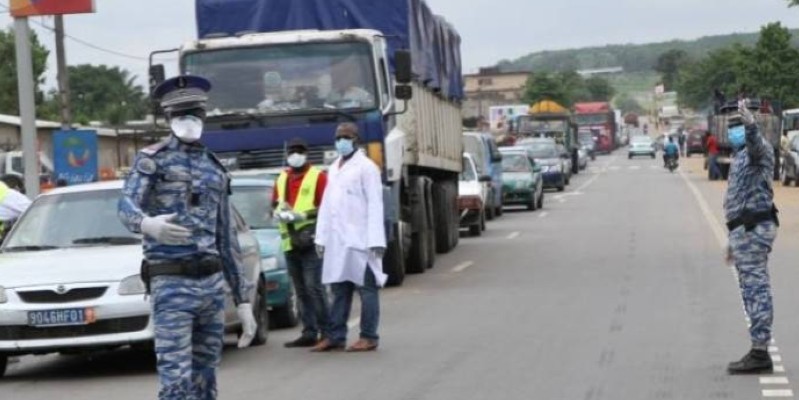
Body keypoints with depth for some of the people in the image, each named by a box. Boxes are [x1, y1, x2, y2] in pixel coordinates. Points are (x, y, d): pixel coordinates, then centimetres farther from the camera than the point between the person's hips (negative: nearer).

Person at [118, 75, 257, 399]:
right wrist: (147, 224, -41)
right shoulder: (152, 159, 1)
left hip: (213, 283, 5)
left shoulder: (215, 169, 17)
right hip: (172, 285, -5)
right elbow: (127, 206, -17)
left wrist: (243, 300, 13)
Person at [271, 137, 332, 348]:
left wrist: (304, 215, -18)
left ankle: (327, 332, -8)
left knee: (314, 287, -12)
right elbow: (274, 204, 21)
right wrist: (279, 212, -2)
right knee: (301, 290, 8)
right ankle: (309, 333, 12)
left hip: (311, 240, -6)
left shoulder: (317, 176, 0)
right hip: (289, 241, 6)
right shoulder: (282, 179, 18)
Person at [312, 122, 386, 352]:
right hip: (336, 240, 7)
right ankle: (336, 337, 15)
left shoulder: (366, 167, -4)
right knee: (339, 289, 11)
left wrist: (376, 240, -17)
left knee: (366, 288, -3)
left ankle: (369, 337, 0)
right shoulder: (334, 169, 19)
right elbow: (326, 204, 19)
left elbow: (375, 205, -10)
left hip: (359, 239, -7)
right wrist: (321, 237, 12)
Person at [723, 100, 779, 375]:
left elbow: (757, 144, -37)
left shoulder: (757, 150, -9)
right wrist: (735, 240, 30)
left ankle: (760, 352, -10)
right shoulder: (740, 155, 23)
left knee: (756, 290, -10)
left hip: (753, 229, -11)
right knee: (754, 290, 13)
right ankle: (759, 352, 18)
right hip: (745, 229, 11)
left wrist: (750, 125, -59)